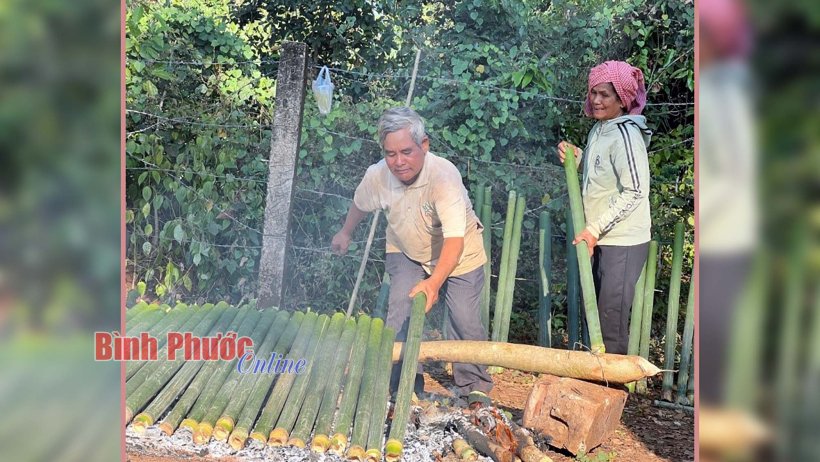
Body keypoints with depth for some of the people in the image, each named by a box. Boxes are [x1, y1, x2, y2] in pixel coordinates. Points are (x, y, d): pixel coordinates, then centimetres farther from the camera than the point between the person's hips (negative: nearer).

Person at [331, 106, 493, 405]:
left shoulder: (444, 175, -38)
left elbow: (455, 239, -46)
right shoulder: (377, 175, -23)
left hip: (458, 254, -3)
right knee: (400, 312, -13)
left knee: (465, 319, -7)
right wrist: (345, 232, 20)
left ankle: (474, 387, 17)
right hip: (405, 252, 3)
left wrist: (434, 282, -59)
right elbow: (360, 204, 3)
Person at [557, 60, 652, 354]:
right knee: (593, 310, 18)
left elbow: (634, 192, -22)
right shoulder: (599, 130, 8)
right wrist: (575, 157, -1)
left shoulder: (626, 135, -18)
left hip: (623, 241, -9)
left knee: (611, 317, -1)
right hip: (601, 238, 9)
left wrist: (594, 230, -22)